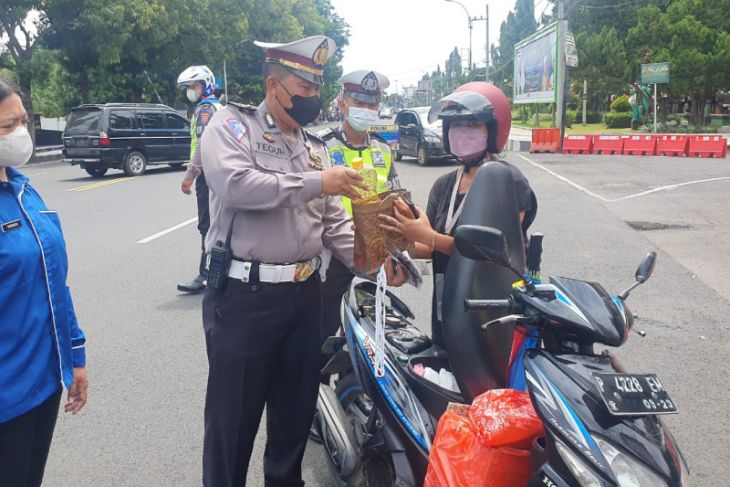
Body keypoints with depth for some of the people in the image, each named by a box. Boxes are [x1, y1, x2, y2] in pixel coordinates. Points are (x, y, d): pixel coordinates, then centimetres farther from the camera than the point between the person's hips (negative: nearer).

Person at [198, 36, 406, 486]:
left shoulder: (316, 146, 15)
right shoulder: (232, 124, -4)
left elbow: (334, 223, 11)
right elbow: (234, 184, -25)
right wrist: (316, 183, -22)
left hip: (305, 295, 6)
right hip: (244, 295, -6)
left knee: (297, 410, 19)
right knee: (233, 414, 6)